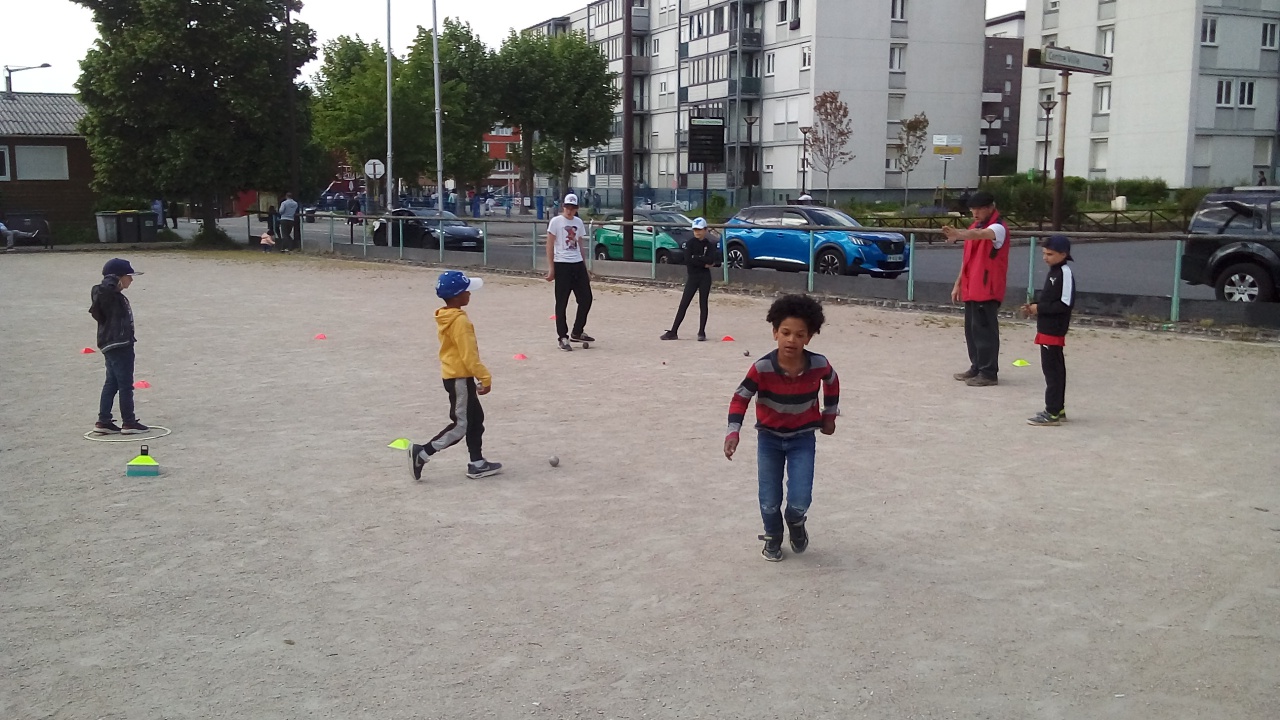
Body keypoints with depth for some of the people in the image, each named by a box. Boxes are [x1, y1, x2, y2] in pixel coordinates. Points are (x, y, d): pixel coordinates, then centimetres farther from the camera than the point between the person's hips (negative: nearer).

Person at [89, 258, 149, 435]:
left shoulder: (115, 297, 14)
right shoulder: (110, 296, -16)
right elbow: (103, 288, -38)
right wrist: (113, 279, -22)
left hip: (113, 346, 10)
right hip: (118, 346, -10)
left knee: (111, 384, 13)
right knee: (125, 384, -2)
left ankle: (103, 422, 16)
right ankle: (129, 422, 5)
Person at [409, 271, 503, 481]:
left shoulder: (445, 317, 9)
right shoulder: (460, 320, -21)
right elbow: (469, 355, -23)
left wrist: (478, 376, 21)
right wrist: (485, 377, -16)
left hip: (453, 375, 10)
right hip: (460, 378, -10)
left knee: (475, 419, 15)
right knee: (461, 425, -3)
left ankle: (477, 463, 19)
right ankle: (422, 453, -2)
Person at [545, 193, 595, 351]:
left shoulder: (578, 222, 12)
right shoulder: (556, 221, -4)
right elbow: (549, 246, -5)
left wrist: (585, 269, 16)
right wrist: (551, 269, -11)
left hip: (578, 265, 6)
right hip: (562, 265, -6)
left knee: (586, 299, 5)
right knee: (562, 303, 0)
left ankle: (577, 332, 20)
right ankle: (562, 337, 8)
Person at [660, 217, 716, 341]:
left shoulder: (709, 245, 3)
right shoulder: (690, 243, 1)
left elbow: (711, 260, -15)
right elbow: (687, 260, -13)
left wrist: (695, 258, -15)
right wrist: (704, 263, -13)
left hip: (705, 277, 0)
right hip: (692, 276, 0)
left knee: (703, 304, 2)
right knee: (683, 304, 0)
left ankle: (701, 332, 9)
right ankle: (673, 332, 1)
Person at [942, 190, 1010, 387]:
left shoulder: (998, 228, -12)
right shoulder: (974, 227, 16)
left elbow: (980, 234, -36)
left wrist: (959, 234, -55)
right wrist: (958, 283, 18)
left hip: (987, 290, -9)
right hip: (970, 289, 9)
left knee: (984, 330, -8)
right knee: (972, 329, 12)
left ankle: (989, 373, -3)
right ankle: (976, 368, 21)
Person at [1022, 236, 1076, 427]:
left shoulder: (1065, 273, -16)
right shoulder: (1055, 271, 14)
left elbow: (1066, 303, -21)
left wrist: (1040, 308, -17)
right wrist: (1034, 306, 5)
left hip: (1054, 330, -10)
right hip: (1048, 328, 10)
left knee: (1052, 370, -6)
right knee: (1055, 369, 16)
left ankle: (1052, 413, -2)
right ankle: (1058, 409, 25)